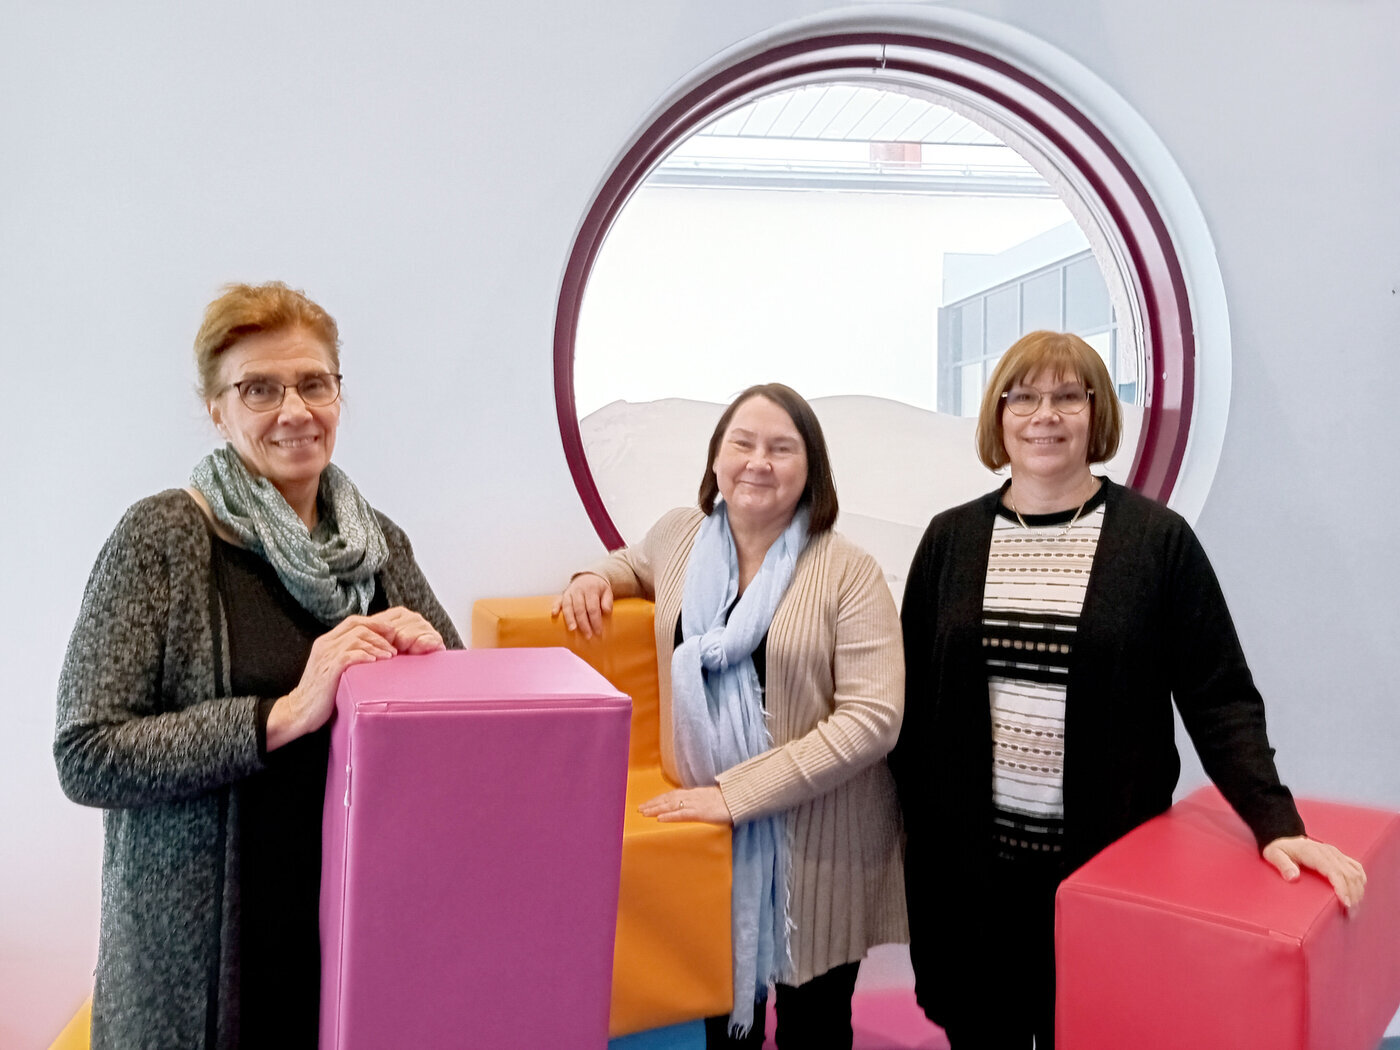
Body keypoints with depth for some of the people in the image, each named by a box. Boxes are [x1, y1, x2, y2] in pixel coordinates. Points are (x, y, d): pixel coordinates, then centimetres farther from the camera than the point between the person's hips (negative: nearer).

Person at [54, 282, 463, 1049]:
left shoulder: (377, 540, 3)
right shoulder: (162, 538, -11)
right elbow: (85, 757, -15)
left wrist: (428, 651, -14)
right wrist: (287, 713, -24)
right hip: (206, 942, -4)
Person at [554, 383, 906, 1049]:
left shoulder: (847, 572, -12)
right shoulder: (678, 534, 1)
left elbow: (871, 717, -17)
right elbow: (634, 564, 25)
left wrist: (737, 792, -20)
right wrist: (598, 577, 1)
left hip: (816, 841, -2)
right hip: (706, 826, 3)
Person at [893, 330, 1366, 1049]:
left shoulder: (1157, 538, -3)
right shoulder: (951, 537, 3)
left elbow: (1220, 699, -3)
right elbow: (913, 694, 5)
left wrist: (1276, 823, -15)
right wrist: (916, 826, 2)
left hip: (1106, 858, -2)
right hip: (968, 861, 2)